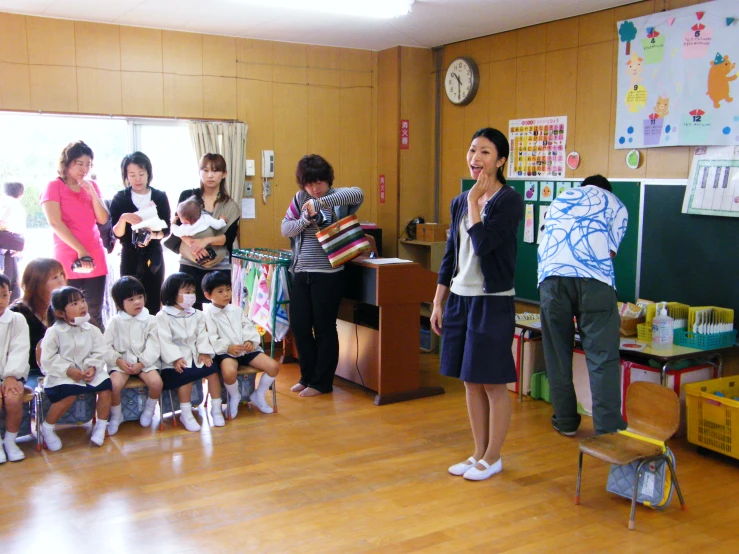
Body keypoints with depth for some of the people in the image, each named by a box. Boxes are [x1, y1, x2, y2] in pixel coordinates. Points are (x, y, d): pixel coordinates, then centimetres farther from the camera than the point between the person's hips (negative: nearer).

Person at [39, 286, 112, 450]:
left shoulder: (91, 330, 2)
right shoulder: (54, 332, -10)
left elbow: (99, 352, 2)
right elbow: (48, 359, -12)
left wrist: (93, 368, -16)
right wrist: (68, 370, -20)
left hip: (88, 372, 4)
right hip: (61, 375, -4)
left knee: (105, 385, -17)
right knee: (69, 395, -30)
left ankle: (101, 426, 2)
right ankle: (47, 428, -4)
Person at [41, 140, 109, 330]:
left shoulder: (91, 186, 14)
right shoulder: (54, 187, 0)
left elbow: (103, 219, 5)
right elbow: (55, 223, -11)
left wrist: (92, 193, -8)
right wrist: (81, 250, -16)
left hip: (95, 259, 4)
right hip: (68, 260, -4)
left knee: (95, 315, 2)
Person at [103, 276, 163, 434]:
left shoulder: (150, 320, 2)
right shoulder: (115, 321, 3)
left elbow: (153, 347, -4)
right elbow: (106, 345, 0)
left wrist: (141, 364, -15)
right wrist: (119, 361, -14)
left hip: (145, 362, 0)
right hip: (121, 362, 0)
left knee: (156, 382, -27)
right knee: (114, 384, -29)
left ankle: (149, 410, 5)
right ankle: (116, 416, -1)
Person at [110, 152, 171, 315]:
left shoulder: (160, 197, 3)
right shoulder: (120, 198, 1)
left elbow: (166, 230, 3)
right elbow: (116, 234, -4)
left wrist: (153, 235, -18)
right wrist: (123, 218, -24)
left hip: (154, 257, 1)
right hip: (130, 258, -1)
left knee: (153, 305, -1)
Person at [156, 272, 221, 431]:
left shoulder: (197, 315, 12)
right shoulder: (163, 316, -6)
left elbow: (202, 336, 6)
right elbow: (164, 341, -13)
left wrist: (204, 353, -10)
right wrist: (176, 359, -23)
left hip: (196, 355, 5)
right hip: (176, 359, -5)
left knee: (213, 369, -16)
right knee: (186, 376, -30)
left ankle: (216, 409, -3)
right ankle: (186, 414, -14)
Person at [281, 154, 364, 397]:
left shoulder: (337, 197, -4)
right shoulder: (300, 199, 10)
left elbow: (358, 193, -25)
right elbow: (285, 229, 7)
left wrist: (319, 203, -29)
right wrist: (306, 219, -13)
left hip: (328, 274, -5)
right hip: (301, 272, 5)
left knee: (324, 328, 4)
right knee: (299, 326, 9)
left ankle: (322, 382, 17)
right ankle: (308, 376, 27)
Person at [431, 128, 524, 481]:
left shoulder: (509, 201, -9)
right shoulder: (459, 203, 10)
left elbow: (483, 243, -23)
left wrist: (475, 201, -13)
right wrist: (438, 302, 13)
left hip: (493, 302, -7)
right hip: (460, 299, 7)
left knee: (492, 383, 3)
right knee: (471, 381, 13)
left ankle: (492, 458, 18)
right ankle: (478, 453, 26)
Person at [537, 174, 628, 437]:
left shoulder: (561, 199, 33)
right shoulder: (616, 206, 23)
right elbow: (609, 252, 15)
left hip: (551, 276, 3)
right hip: (593, 278, -2)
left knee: (558, 354, 12)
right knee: (602, 357, -2)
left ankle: (566, 421, 20)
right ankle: (608, 428, -6)